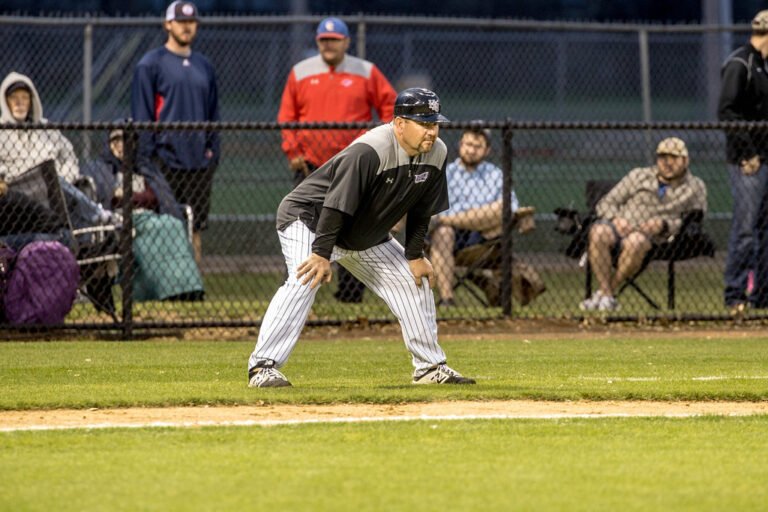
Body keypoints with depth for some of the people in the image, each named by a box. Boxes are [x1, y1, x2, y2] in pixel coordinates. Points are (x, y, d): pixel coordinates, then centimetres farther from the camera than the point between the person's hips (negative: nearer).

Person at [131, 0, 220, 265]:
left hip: (199, 163, 5)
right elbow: (141, 114, -4)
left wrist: (213, 150, 9)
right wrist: (146, 157, -10)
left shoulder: (204, 66, 16)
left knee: (195, 229, 5)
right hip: (165, 161, -5)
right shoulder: (150, 64, -1)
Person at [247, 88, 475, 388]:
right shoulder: (369, 151, -33)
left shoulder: (436, 154, -8)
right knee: (304, 281, -30)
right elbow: (337, 205, -33)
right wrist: (322, 254, -35)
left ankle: (430, 367, 22)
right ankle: (263, 366, -34)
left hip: (366, 237, 8)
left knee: (414, 282, 9)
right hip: (310, 217, -8)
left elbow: (420, 210, 4)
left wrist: (415, 256, 1)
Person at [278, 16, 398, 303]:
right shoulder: (300, 73, 8)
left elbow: (390, 106, 8)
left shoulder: (366, 73, 5)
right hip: (309, 165, 1)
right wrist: (291, 150, 0)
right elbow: (286, 116, 10)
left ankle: (350, 292, 6)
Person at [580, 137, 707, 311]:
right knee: (598, 232, -35)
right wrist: (616, 219, -7)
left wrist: (663, 224, -11)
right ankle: (606, 297, -32)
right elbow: (605, 204, 17)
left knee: (635, 241, -40)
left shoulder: (695, 188, 16)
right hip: (618, 227, 2)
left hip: (651, 238, -2)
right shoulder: (639, 176, 19)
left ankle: (605, 292, -25)